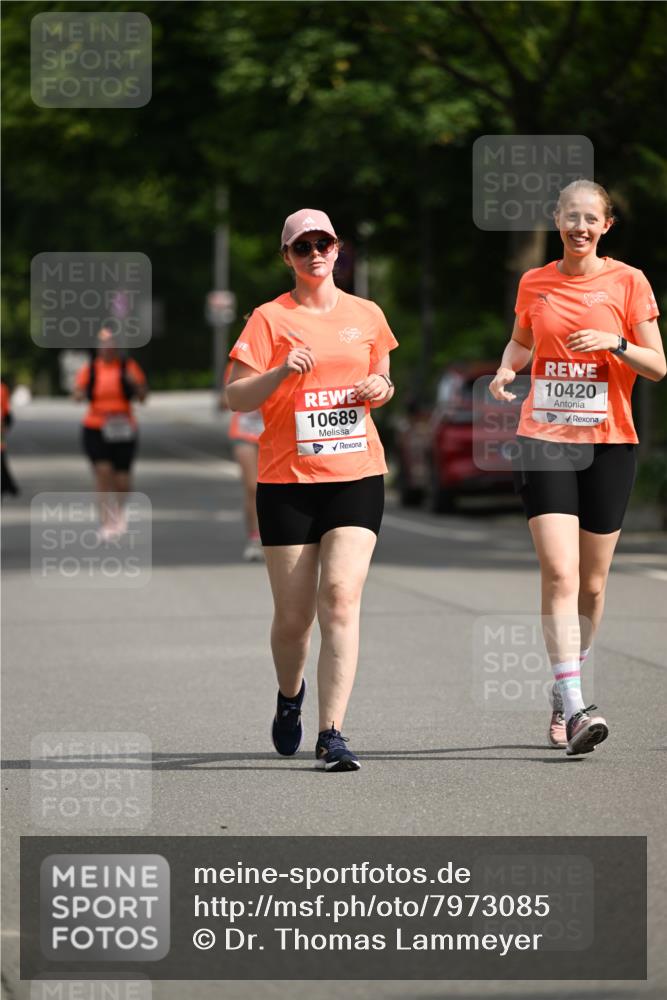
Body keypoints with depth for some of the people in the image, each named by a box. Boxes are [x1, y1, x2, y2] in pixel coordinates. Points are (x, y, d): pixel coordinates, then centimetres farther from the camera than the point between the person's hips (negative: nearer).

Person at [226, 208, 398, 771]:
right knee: (293, 614, 3)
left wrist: (381, 388, 2)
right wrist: (282, 372, -20)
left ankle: (332, 734, -15)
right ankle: (290, 696, 36)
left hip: (357, 475, 1)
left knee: (341, 597, -15)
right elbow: (236, 397, -4)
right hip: (287, 479, -1)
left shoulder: (367, 316, 10)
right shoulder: (271, 319, 1)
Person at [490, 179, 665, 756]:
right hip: (545, 442, 0)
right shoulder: (535, 284, 6)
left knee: (592, 583, 7)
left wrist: (616, 343, -17)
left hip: (608, 444, 0)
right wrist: (507, 369, 3)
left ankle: (563, 695, 26)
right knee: (559, 574, -15)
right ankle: (574, 708, -19)